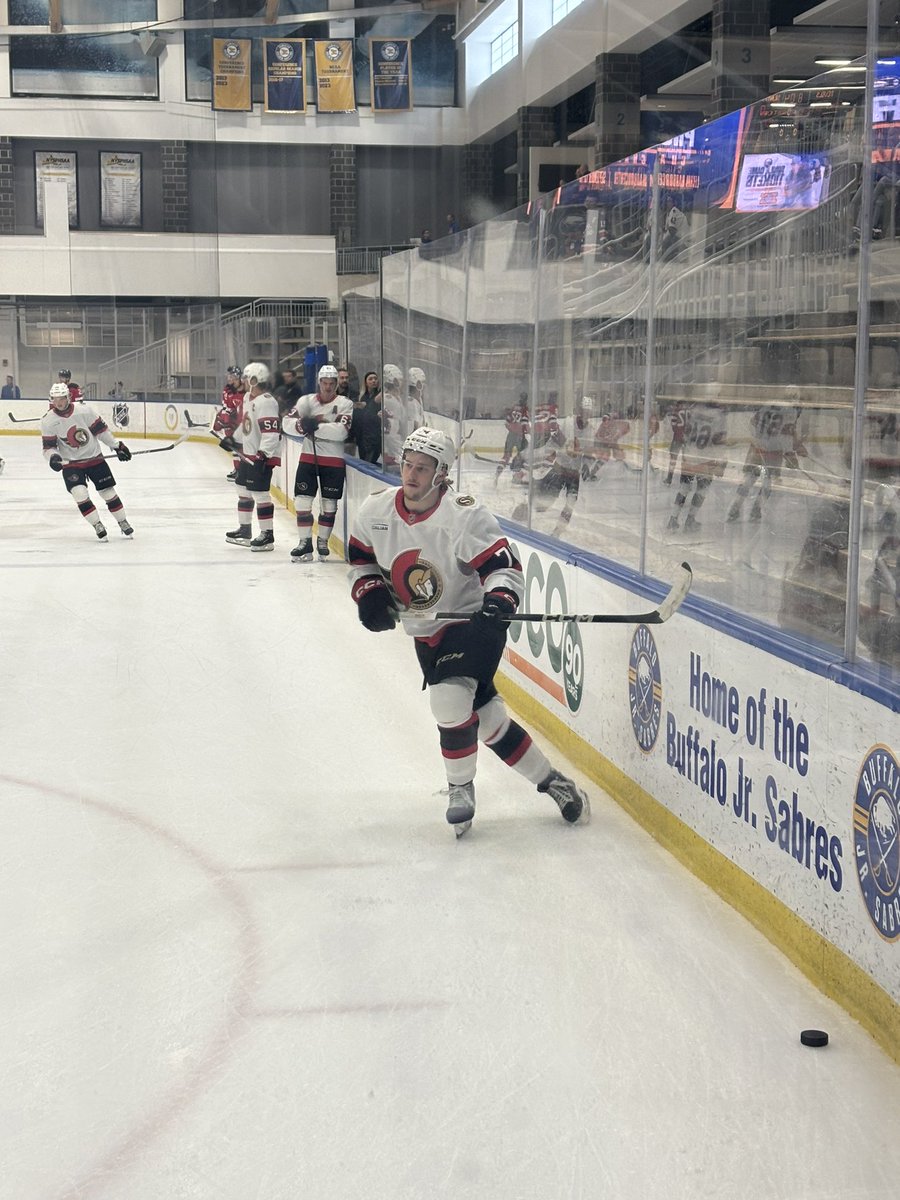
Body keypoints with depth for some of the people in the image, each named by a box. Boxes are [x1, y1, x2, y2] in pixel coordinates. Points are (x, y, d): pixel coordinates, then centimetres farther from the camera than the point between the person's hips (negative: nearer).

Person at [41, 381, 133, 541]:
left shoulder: (84, 410, -12)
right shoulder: (48, 421, -10)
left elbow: (100, 429, -1)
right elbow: (48, 446, -6)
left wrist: (117, 446, 3)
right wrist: (53, 457, -27)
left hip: (94, 458, 1)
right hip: (70, 463, 0)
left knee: (108, 491, 4)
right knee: (79, 493, -20)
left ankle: (123, 523, 22)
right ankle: (97, 526, -6)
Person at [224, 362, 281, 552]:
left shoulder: (266, 402, -21)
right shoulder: (248, 397, 11)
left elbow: (271, 431, -27)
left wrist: (263, 454, -30)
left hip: (263, 455, -11)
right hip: (248, 453, 11)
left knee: (260, 493, -10)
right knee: (243, 490, 17)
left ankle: (267, 535, -2)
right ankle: (244, 529, 30)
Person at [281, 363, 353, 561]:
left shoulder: (345, 403, -5)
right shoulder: (306, 401, 4)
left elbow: (341, 431, -19)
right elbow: (288, 422, -2)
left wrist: (316, 425, -24)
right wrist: (302, 425, -23)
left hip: (333, 460, -2)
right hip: (308, 456, 2)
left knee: (329, 503, 6)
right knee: (302, 499, -3)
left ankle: (323, 541, 21)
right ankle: (305, 542, 4)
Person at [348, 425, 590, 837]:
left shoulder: (464, 516, -22)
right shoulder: (375, 512, -5)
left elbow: (505, 565, -23)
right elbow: (361, 558, 11)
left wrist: (499, 601, -41)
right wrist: (370, 594, -5)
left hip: (473, 622, -6)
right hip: (426, 634, 6)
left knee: (450, 698, -26)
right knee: (485, 716, 10)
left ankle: (461, 788, -3)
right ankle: (550, 780, 26)